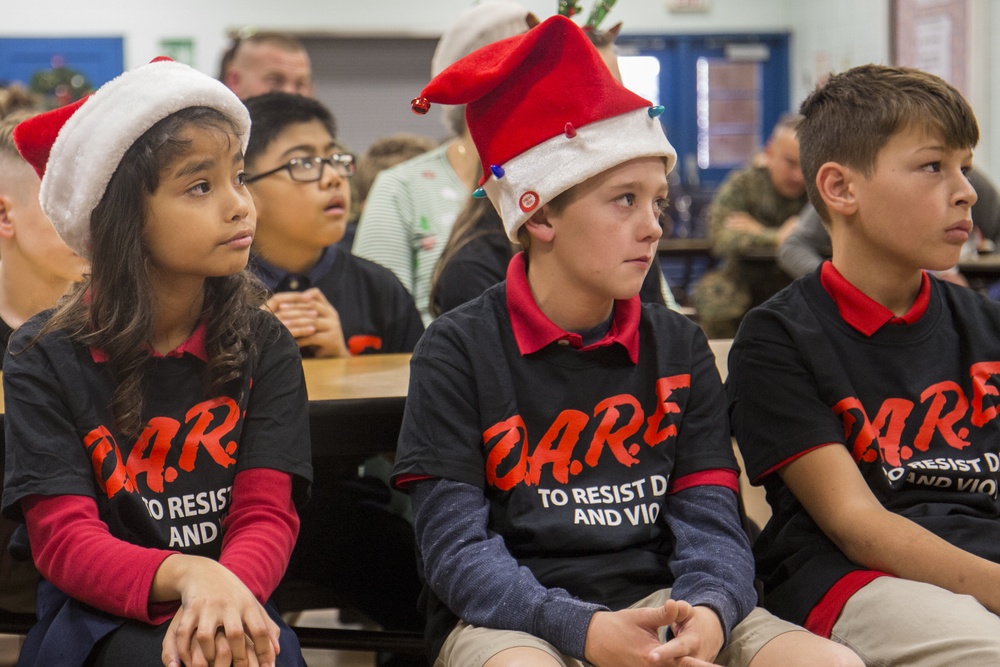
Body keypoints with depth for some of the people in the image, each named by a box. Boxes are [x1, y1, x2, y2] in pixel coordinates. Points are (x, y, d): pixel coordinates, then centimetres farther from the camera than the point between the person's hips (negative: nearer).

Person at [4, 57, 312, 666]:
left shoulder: (264, 347, 4)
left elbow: (268, 515, -4)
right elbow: (64, 540, -10)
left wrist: (225, 592, -28)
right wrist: (185, 574, -30)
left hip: (234, 610, 2)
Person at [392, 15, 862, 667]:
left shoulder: (679, 345, 11)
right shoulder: (458, 349, -2)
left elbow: (711, 525, 5)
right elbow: (457, 549, -8)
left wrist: (707, 613, -19)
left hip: (660, 605, 4)